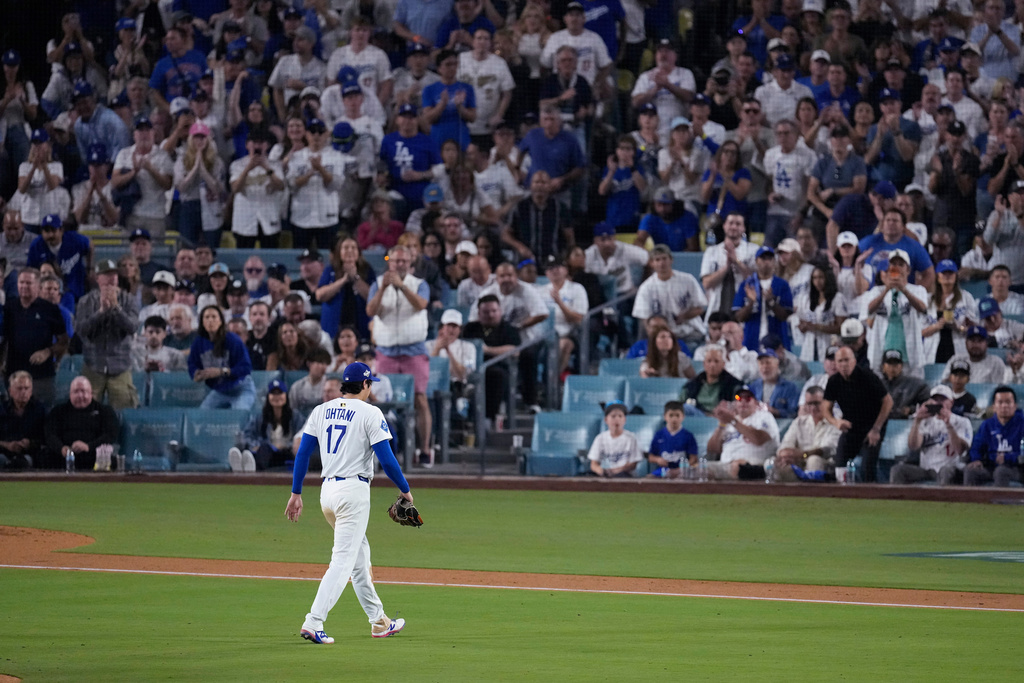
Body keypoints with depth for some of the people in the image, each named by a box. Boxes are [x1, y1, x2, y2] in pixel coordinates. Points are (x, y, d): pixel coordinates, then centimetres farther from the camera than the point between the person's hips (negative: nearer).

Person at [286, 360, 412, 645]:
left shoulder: (321, 411, 11)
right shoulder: (370, 413, -6)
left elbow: (302, 454, 8)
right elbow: (386, 459, -10)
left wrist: (296, 493, 12)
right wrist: (405, 490, 2)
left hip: (328, 491, 7)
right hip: (354, 490, -7)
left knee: (360, 556, 19)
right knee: (343, 560, -8)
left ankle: (378, 621, 26)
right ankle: (313, 623, -20)